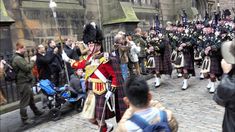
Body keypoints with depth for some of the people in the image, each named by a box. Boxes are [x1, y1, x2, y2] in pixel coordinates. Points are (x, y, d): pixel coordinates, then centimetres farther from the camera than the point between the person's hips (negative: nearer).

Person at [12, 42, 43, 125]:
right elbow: (27, 68, -23)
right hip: (23, 83, -11)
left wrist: (31, 61, 6)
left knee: (31, 97, 23)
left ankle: (36, 112, 39)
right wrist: (33, 61, -11)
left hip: (25, 81, 11)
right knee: (24, 101, -2)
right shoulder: (18, 58, -19)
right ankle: (24, 119, 7)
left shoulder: (18, 57, 15)